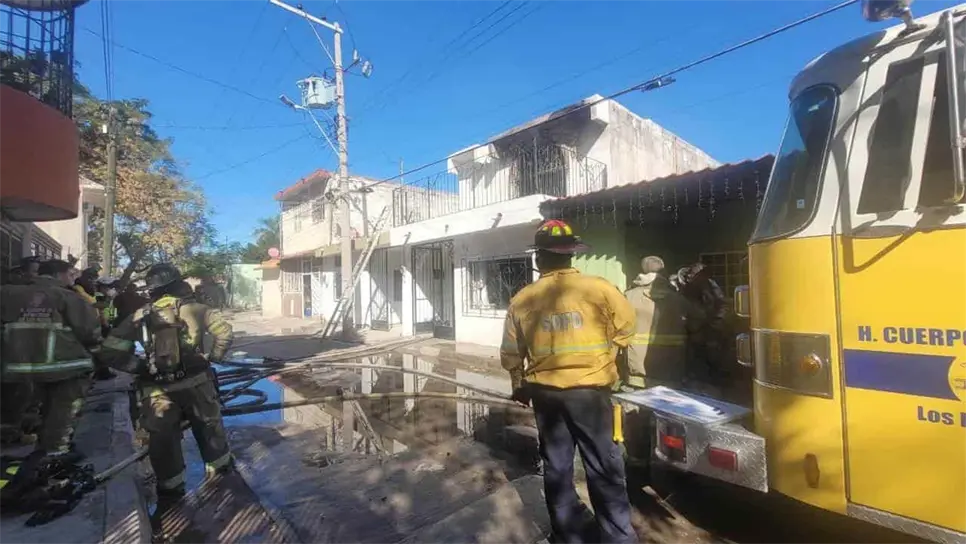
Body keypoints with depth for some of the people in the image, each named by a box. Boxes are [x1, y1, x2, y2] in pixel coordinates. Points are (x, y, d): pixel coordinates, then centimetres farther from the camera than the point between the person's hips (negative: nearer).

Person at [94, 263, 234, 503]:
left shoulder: (140, 316, 1)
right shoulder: (195, 309, -3)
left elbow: (109, 352, -1)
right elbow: (224, 332, -10)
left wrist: (138, 368, 8)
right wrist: (212, 358, 3)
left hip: (158, 388, 1)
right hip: (195, 382, 0)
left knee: (162, 437, 17)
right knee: (209, 425, 21)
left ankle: (170, 488, 27)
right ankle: (219, 465, 38)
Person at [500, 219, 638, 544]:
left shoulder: (521, 300, -5)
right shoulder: (598, 289, -11)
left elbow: (511, 354, 5)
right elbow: (625, 328, 4)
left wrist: (519, 386, 21)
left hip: (545, 393, 3)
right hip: (589, 391, -2)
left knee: (556, 467, 17)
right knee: (603, 468, 12)